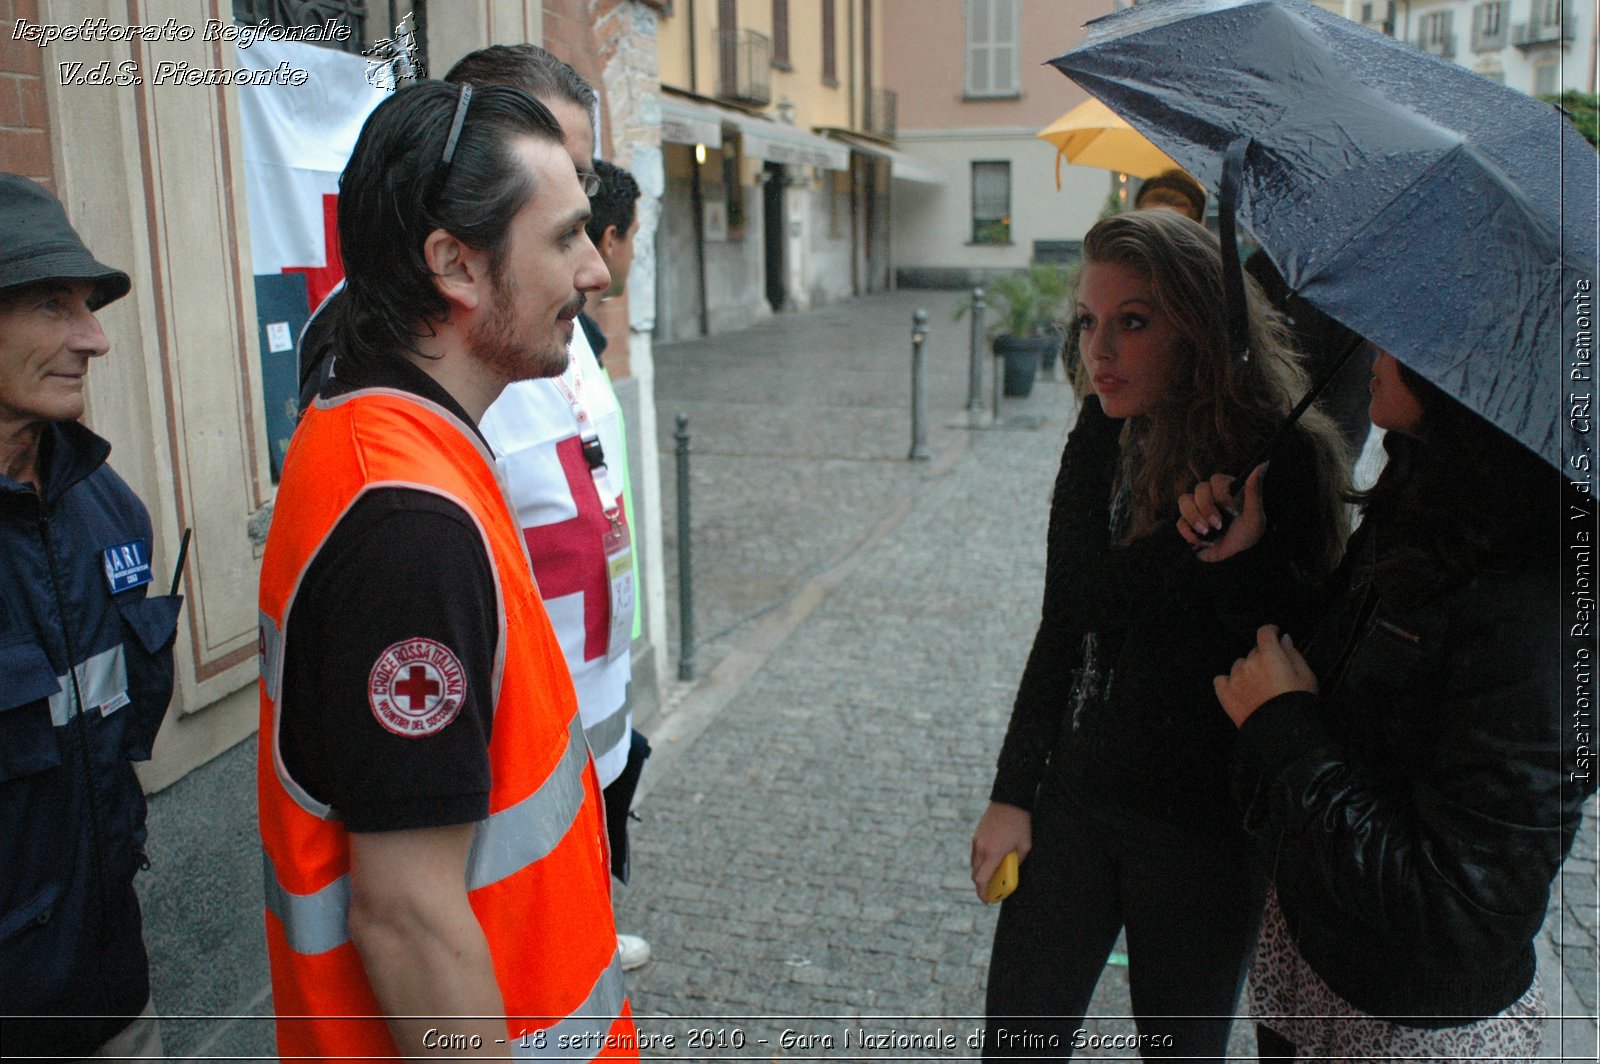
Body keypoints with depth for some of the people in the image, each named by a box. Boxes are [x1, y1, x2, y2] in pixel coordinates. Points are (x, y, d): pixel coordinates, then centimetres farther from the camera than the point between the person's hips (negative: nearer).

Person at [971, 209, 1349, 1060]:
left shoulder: (1281, 461, -16)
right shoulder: (1100, 439, 0)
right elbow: (1062, 630, 6)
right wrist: (1012, 794, 7)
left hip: (1203, 829, -4)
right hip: (1074, 802, 5)